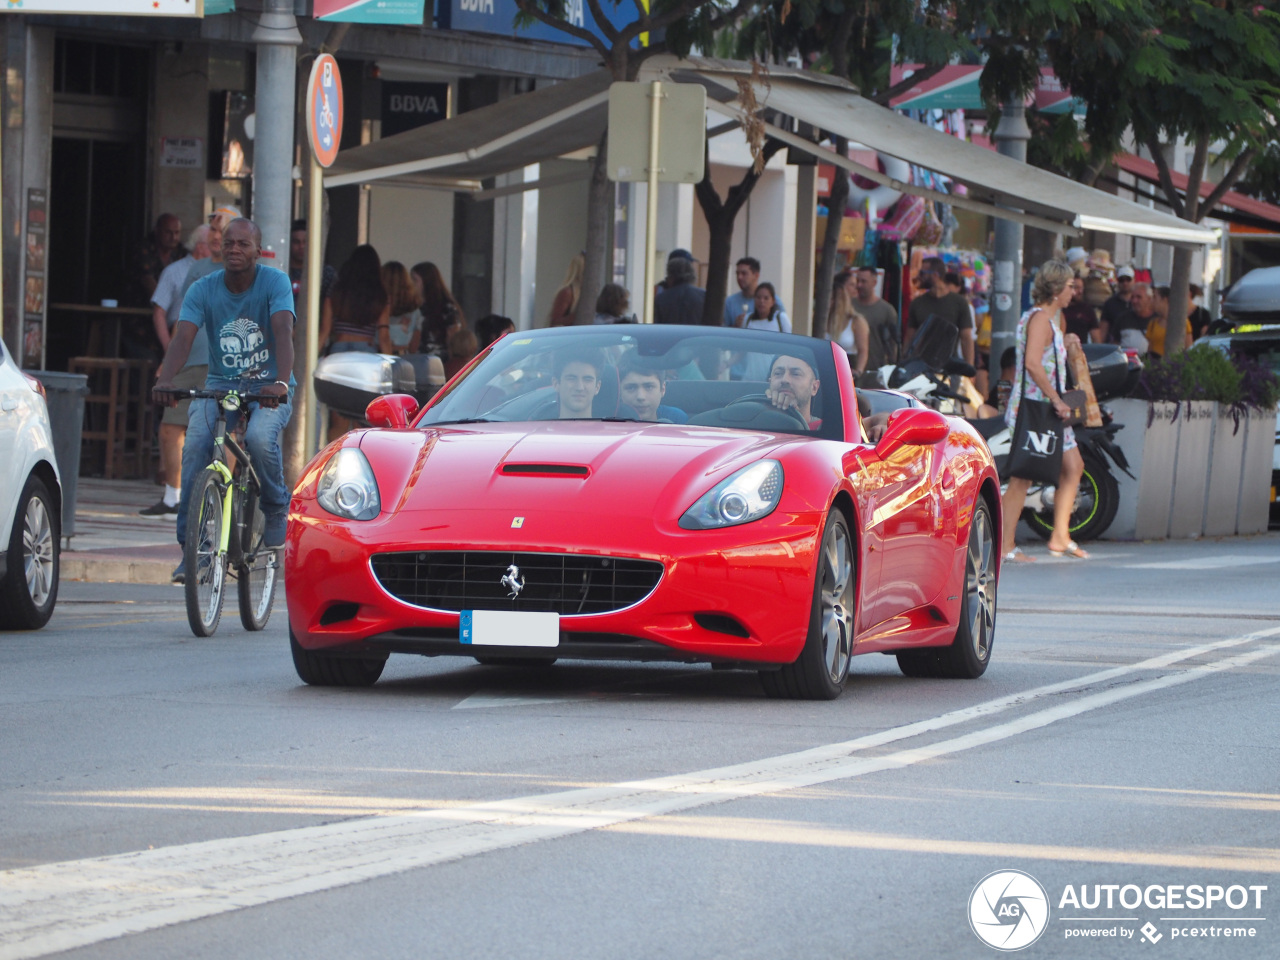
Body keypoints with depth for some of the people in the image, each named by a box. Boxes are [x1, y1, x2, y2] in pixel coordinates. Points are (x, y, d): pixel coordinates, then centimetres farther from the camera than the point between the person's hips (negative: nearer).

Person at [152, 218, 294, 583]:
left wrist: (281, 382, -43)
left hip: (268, 387, -2)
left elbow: (283, 332, -25)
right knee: (195, 444, -24)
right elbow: (183, 337, -18)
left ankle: (276, 512, -3)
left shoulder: (275, 282, -10)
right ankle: (191, 546, -17)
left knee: (259, 438, -33)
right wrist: (165, 378, -38)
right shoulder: (203, 290, -4)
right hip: (220, 384, 2)